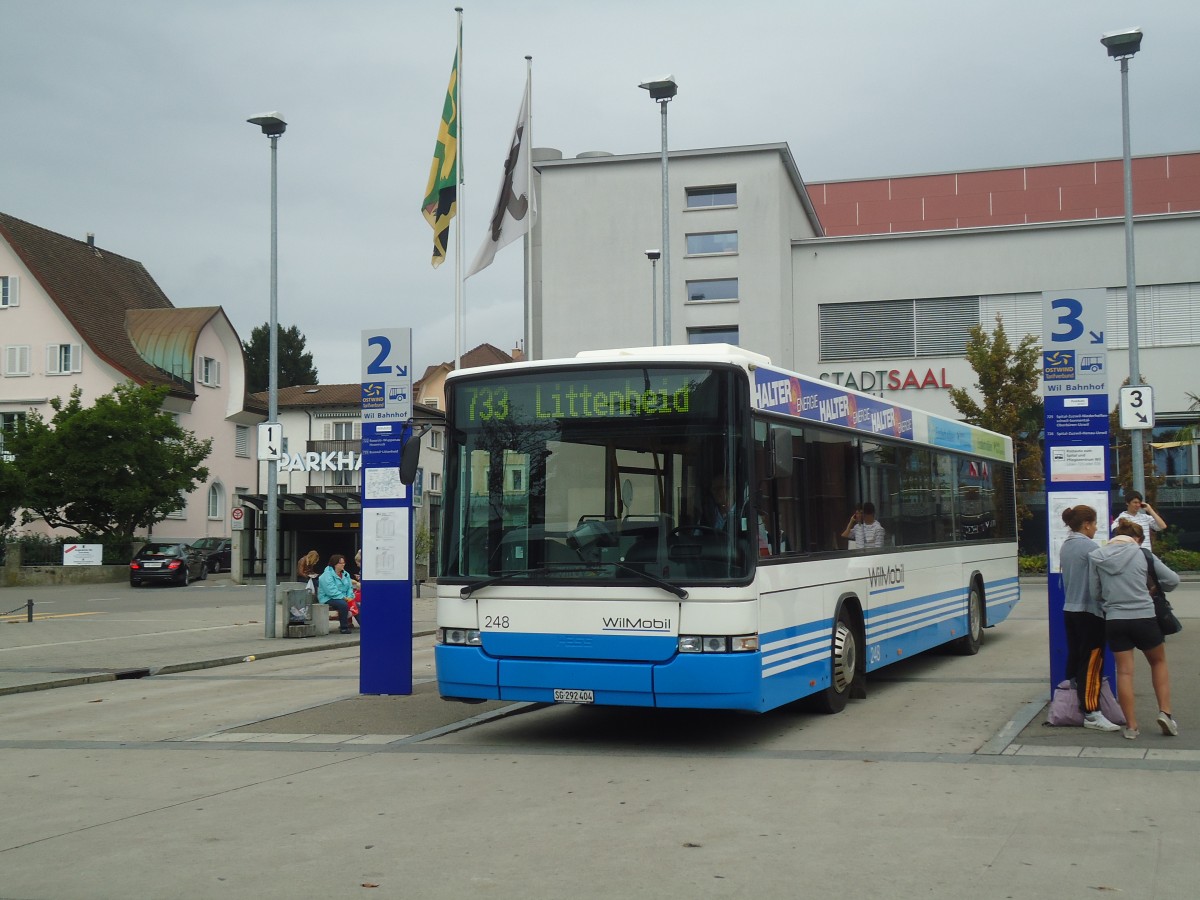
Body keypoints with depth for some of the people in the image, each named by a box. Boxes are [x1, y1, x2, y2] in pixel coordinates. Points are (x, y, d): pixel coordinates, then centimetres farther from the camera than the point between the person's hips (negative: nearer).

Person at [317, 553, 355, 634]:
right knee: (343, 604, -34)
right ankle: (343, 627, -23)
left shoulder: (345, 574, 14)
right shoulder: (327, 575, -12)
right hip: (327, 599, -7)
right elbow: (331, 591, -22)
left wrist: (349, 597, -8)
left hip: (343, 599, 7)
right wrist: (343, 598, -23)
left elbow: (349, 588, 12)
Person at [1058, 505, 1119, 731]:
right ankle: (1091, 714, -5)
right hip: (1090, 611, -8)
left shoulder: (1065, 546, 10)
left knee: (1074, 658, 13)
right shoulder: (1090, 547, -15)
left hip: (1069, 610, 8)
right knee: (1092, 662, -6)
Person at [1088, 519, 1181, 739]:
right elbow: (1173, 580, 3)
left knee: (1124, 672, 8)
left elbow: (1095, 593, 4)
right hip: (1144, 618, -1)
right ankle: (1165, 711, 12)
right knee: (1158, 662, 22)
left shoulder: (1096, 556, 1)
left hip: (1114, 620, 1)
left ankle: (1131, 726, 11)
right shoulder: (1142, 554, -1)